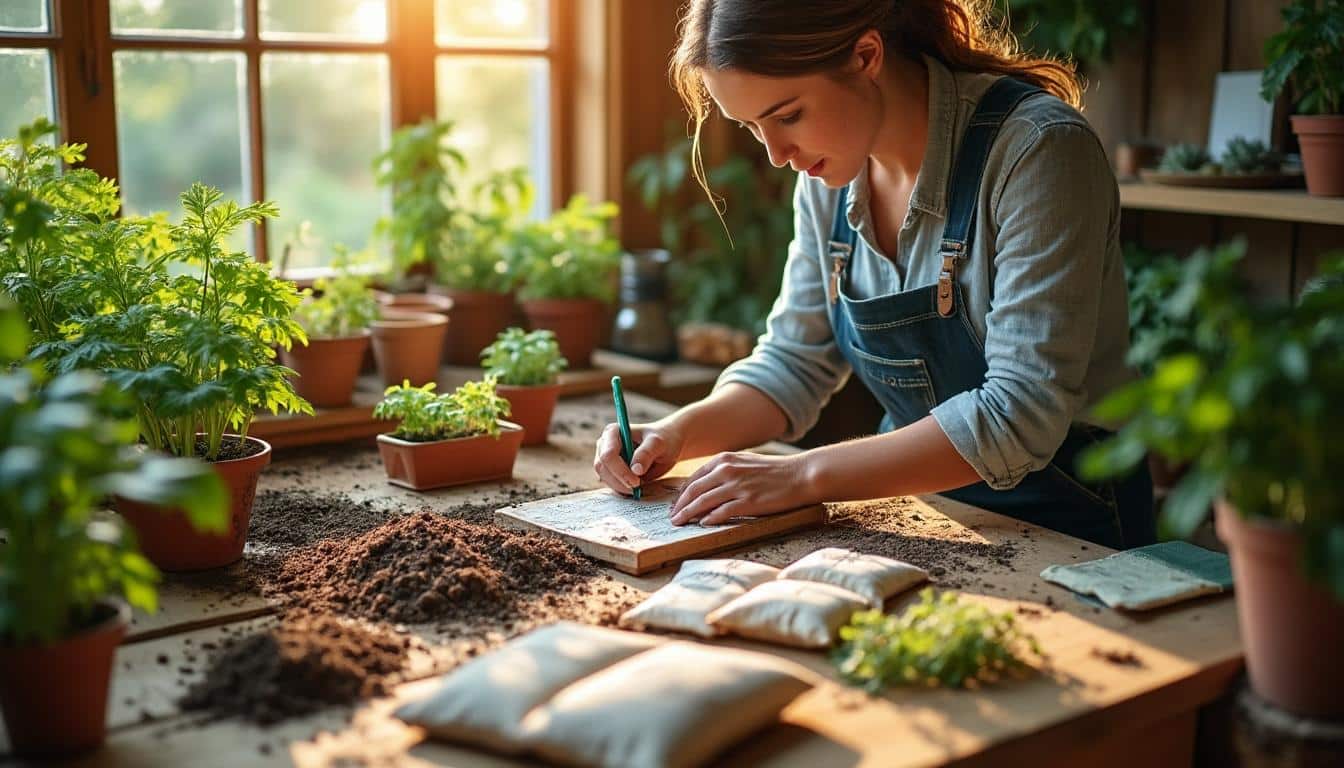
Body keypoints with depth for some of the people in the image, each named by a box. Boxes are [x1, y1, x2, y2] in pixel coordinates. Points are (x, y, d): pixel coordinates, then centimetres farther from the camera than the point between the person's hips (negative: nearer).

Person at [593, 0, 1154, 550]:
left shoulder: (1037, 150, -21)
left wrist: (806, 475, -26)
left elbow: (1022, 414, -25)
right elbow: (795, 361, 9)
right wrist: (679, 435, -8)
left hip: (1062, 530, -4)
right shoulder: (828, 175, -1)